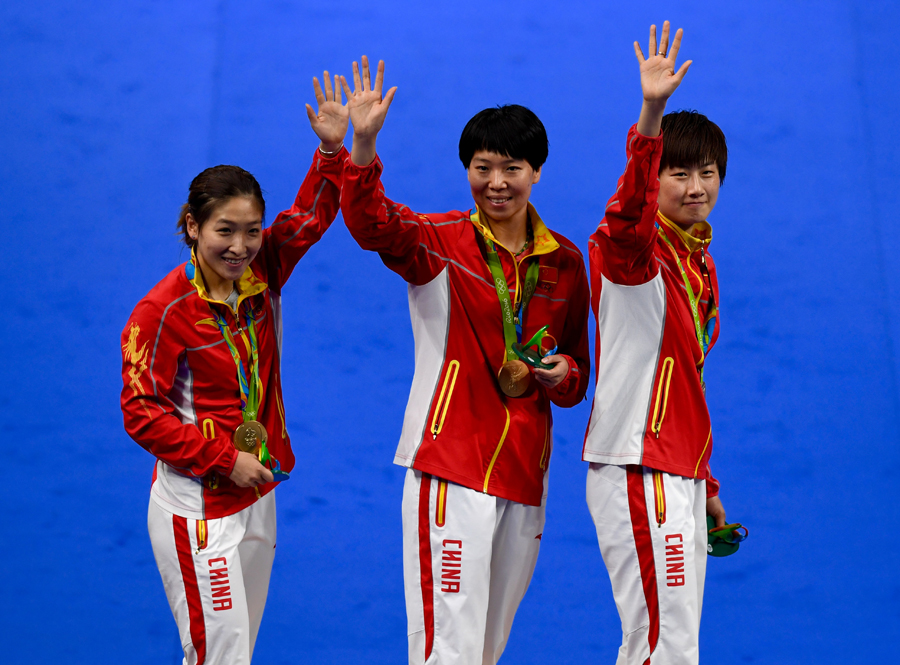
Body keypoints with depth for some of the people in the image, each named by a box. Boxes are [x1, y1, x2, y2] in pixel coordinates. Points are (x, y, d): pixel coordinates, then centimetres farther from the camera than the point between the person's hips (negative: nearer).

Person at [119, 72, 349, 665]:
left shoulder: (263, 274, 0)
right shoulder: (162, 312, -16)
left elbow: (309, 217, 4)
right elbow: (141, 413, -15)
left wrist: (333, 149, -11)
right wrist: (225, 459, -17)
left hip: (257, 500, 6)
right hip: (196, 509, -6)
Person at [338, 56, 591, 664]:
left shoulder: (565, 261, 9)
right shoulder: (442, 243, -3)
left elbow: (577, 371, 19)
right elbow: (372, 225, -24)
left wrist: (564, 373, -4)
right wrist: (363, 144, -40)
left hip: (526, 468, 5)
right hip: (451, 463, -4)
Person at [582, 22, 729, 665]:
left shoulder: (701, 263, 16)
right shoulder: (636, 250, -7)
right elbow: (626, 216, -33)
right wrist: (650, 117, -48)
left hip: (679, 476, 8)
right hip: (636, 472, -8)